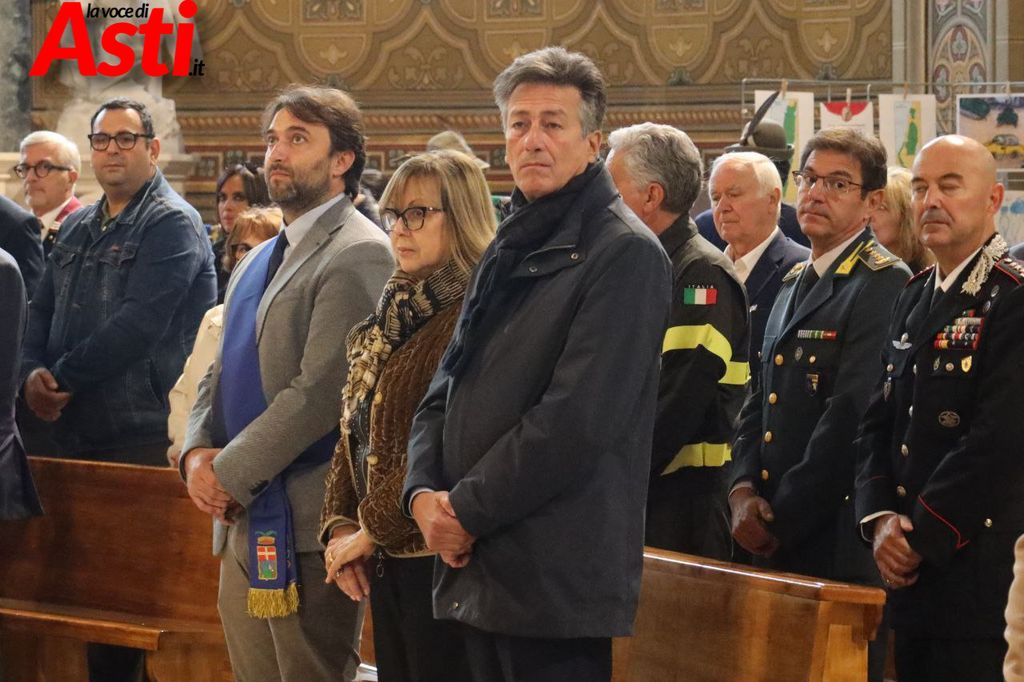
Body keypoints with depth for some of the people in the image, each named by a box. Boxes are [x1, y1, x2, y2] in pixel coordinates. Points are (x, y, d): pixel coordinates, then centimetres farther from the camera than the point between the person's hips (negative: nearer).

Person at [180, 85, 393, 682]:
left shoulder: (358, 255, -11)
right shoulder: (257, 263, 20)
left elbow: (320, 389, -19)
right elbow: (221, 375, 20)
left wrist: (230, 474, -15)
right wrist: (196, 454, 0)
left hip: (302, 527, -9)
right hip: (243, 523, 9)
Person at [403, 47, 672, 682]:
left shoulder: (624, 252, -9)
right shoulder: (511, 250, 18)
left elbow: (577, 419, -17)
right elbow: (446, 392, 17)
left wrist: (467, 510, -13)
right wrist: (425, 494, -2)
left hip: (557, 578, -8)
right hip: (480, 567, 8)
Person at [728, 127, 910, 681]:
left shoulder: (884, 285, -11)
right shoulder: (794, 285, 18)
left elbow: (852, 415, -18)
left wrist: (782, 519, -15)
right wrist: (743, 491, -2)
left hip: (837, 545, -8)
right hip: (773, 544, 8)